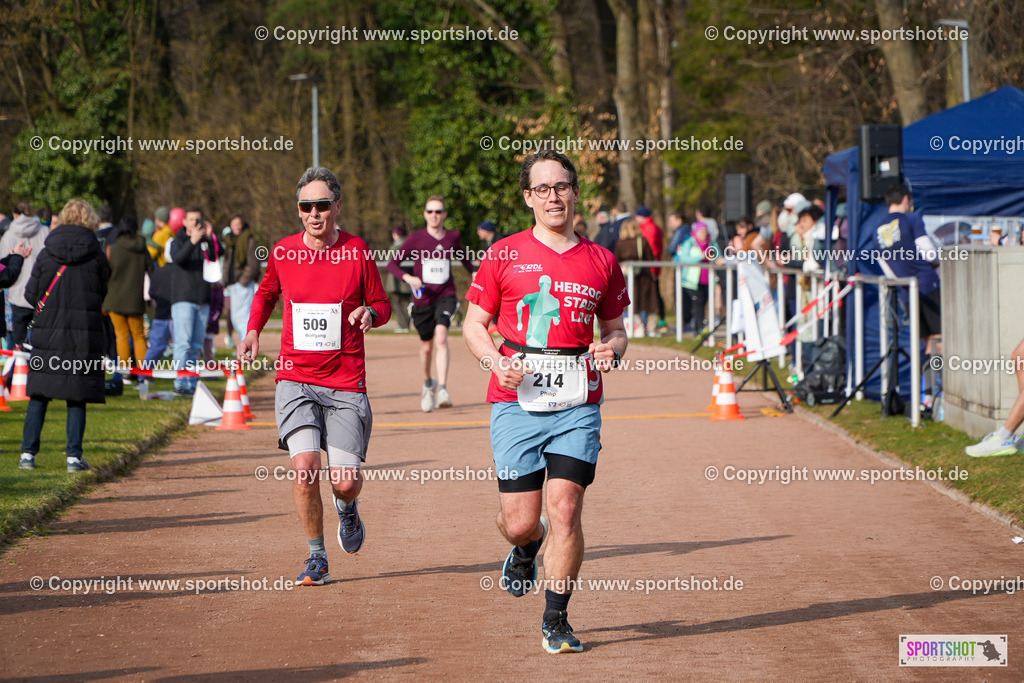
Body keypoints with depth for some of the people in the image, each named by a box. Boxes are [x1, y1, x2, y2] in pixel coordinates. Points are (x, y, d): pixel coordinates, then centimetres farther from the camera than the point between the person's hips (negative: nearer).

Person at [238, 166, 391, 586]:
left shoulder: (357, 252, -2)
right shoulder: (283, 252, 2)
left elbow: (383, 305, 9)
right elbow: (267, 292, 23)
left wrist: (370, 313, -15)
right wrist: (253, 332, 7)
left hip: (345, 382, -1)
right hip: (296, 379, 1)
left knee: (345, 481, -7)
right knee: (304, 468, -17)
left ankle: (347, 510, 33)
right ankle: (317, 558, 2)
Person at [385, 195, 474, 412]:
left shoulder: (453, 237, 3)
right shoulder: (416, 239, -4)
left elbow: (463, 256, 26)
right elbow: (392, 264, -4)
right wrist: (408, 277, -21)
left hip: (446, 295, 0)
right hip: (423, 298, 0)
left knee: (441, 337, -24)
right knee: (427, 347, 12)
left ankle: (442, 389, -31)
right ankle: (428, 383, 41)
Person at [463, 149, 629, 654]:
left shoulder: (600, 261, 9)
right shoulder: (505, 256, 3)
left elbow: (615, 327, 19)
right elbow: (474, 323, 9)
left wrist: (611, 349, -4)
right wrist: (494, 360, -11)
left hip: (578, 403, 1)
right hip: (517, 402, -1)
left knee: (565, 509, -10)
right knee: (519, 522, -2)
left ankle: (556, 620, 3)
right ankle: (526, 550, 37)